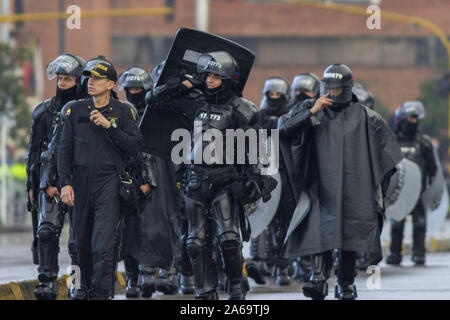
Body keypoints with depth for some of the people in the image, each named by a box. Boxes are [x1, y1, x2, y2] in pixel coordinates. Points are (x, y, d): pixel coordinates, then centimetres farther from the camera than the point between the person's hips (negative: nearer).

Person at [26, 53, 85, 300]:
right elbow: (35, 149, 16)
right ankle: (47, 282, -12)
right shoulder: (45, 111, 11)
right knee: (47, 230, -13)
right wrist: (32, 184, 13)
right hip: (50, 178, 2)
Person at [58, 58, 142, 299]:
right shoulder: (76, 110, 9)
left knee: (104, 245, -14)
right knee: (83, 243, 11)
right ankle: (88, 290, 28)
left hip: (109, 182, -4)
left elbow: (135, 147, -5)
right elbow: (65, 149, 9)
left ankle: (102, 294, -16)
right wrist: (65, 183, -1)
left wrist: (109, 126, -14)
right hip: (81, 181, 4)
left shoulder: (123, 112, 3)